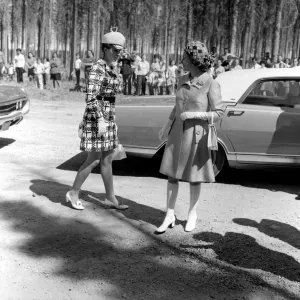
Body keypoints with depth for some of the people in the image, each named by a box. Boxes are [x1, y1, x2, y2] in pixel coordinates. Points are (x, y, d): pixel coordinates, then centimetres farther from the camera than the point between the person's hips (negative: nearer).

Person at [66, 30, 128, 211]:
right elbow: (91, 98, -21)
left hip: (107, 117, 9)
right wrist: (100, 120, -25)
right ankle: (74, 193, 13)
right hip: (98, 117, -9)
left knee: (108, 159, 11)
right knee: (94, 160, -2)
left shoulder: (108, 70, 14)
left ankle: (111, 198, 18)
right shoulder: (97, 69, -15)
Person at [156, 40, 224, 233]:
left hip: (196, 134, -5)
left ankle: (192, 214, 27)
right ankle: (170, 216, 13)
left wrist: (192, 115, -19)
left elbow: (219, 113, -12)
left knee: (194, 177, 8)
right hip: (177, 132, 5)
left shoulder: (211, 84, -13)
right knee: (172, 174, 3)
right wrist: (167, 125, 9)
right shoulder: (183, 80, 4)